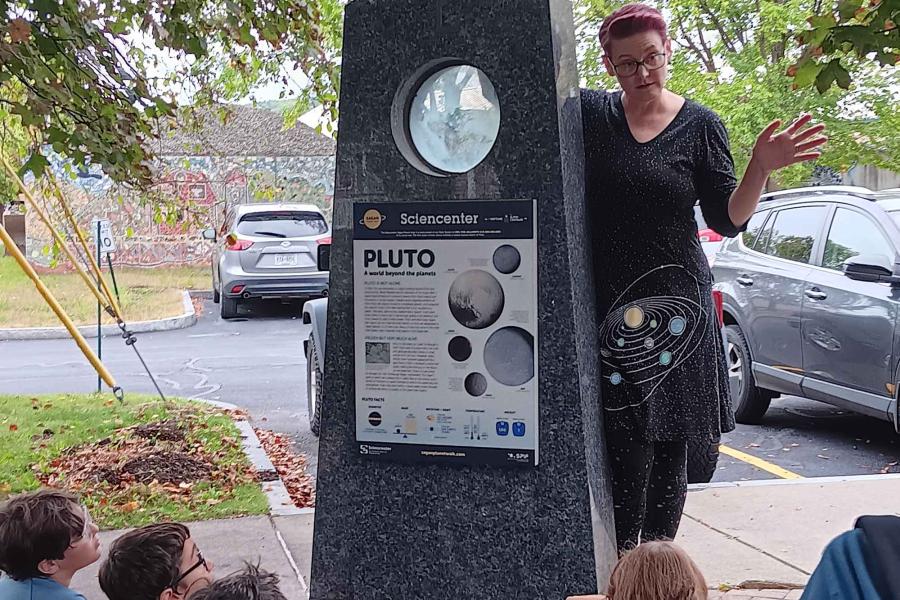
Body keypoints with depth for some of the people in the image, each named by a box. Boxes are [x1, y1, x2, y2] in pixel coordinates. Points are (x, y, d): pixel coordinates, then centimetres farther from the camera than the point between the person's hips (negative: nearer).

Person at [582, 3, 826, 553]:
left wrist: (762, 167, -14)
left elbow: (728, 220, 1)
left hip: (676, 303, 1)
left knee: (670, 446, 5)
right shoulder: (589, 114, 3)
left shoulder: (700, 125, 4)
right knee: (628, 446, -8)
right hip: (608, 309, -1)